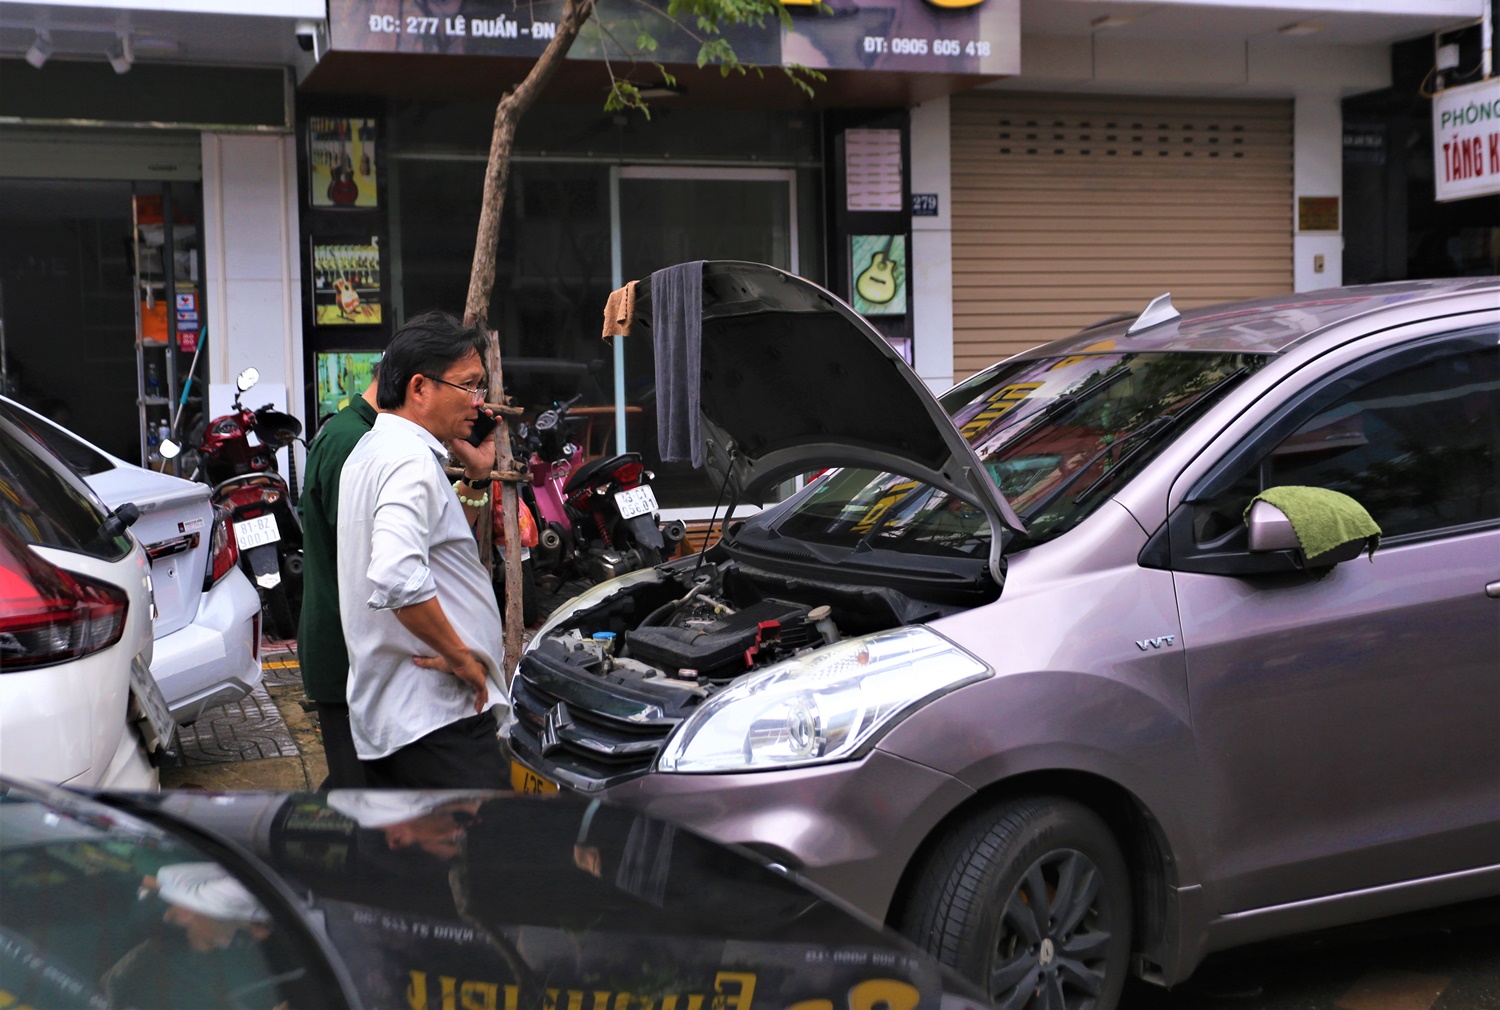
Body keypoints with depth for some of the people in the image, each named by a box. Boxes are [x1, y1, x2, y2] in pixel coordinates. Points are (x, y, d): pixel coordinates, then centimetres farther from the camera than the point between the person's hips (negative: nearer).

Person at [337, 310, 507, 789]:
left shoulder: (371, 449, 19)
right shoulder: (412, 461, -16)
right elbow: (398, 578, -31)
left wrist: (475, 479, 17)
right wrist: (460, 655, -20)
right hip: (438, 718, -11)